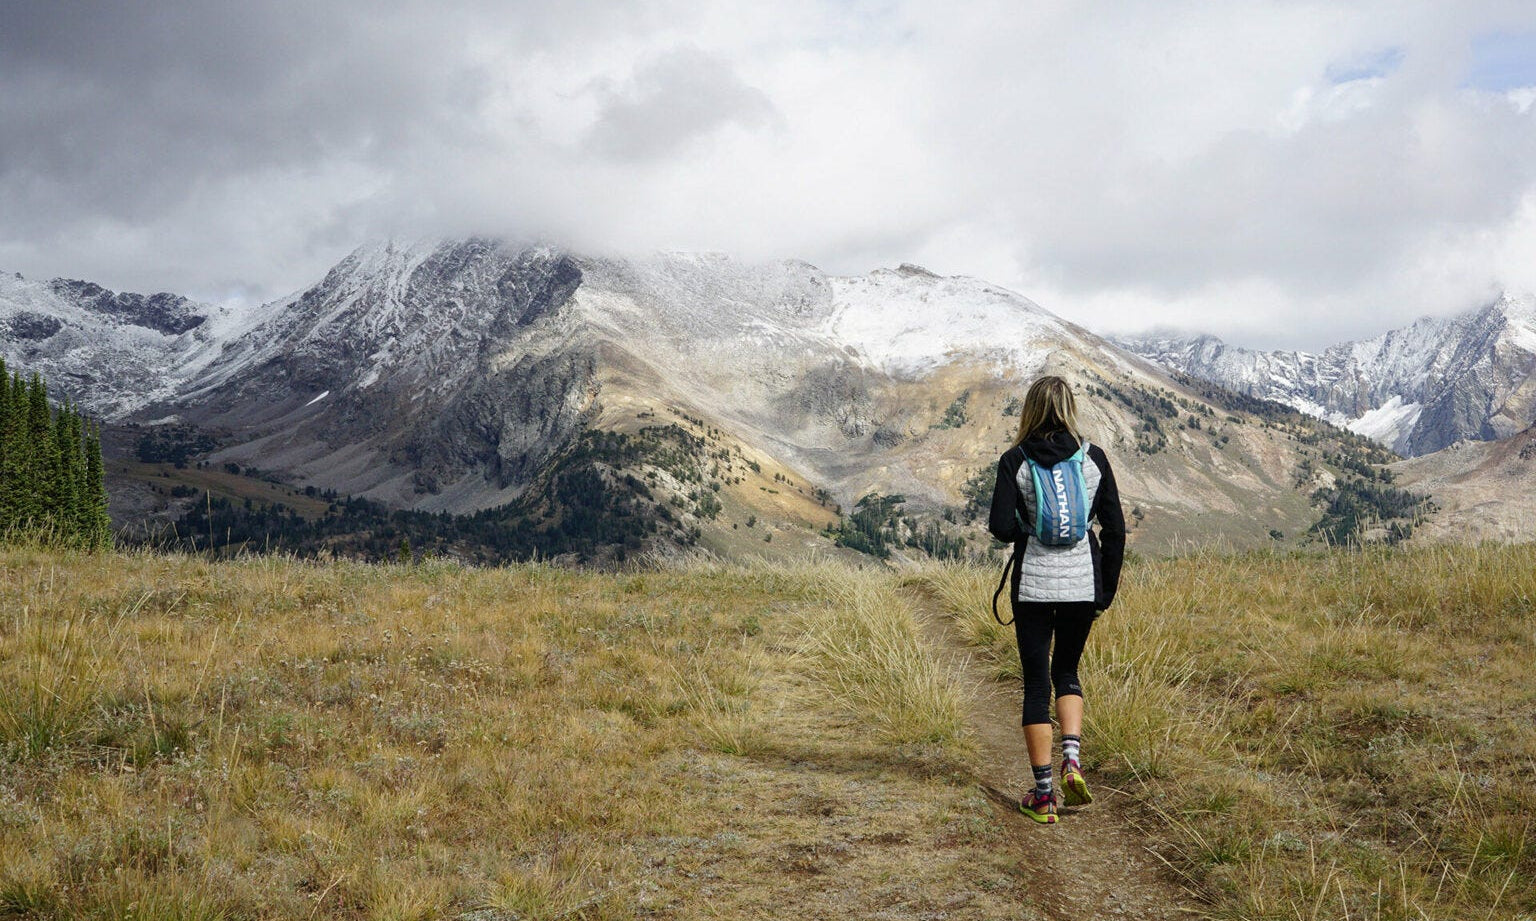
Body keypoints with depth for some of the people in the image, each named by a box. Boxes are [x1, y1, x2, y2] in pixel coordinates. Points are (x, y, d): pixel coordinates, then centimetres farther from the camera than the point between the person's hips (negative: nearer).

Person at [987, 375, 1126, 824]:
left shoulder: (1015, 461, -6)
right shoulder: (1093, 458, 0)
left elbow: (1000, 527, -13)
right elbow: (1116, 528, 1)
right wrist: (1107, 589, 11)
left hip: (1033, 584, -2)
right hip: (1083, 582, 2)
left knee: (1036, 681, 8)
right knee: (1066, 670, 22)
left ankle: (1043, 794, 7)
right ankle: (1072, 757, 0)